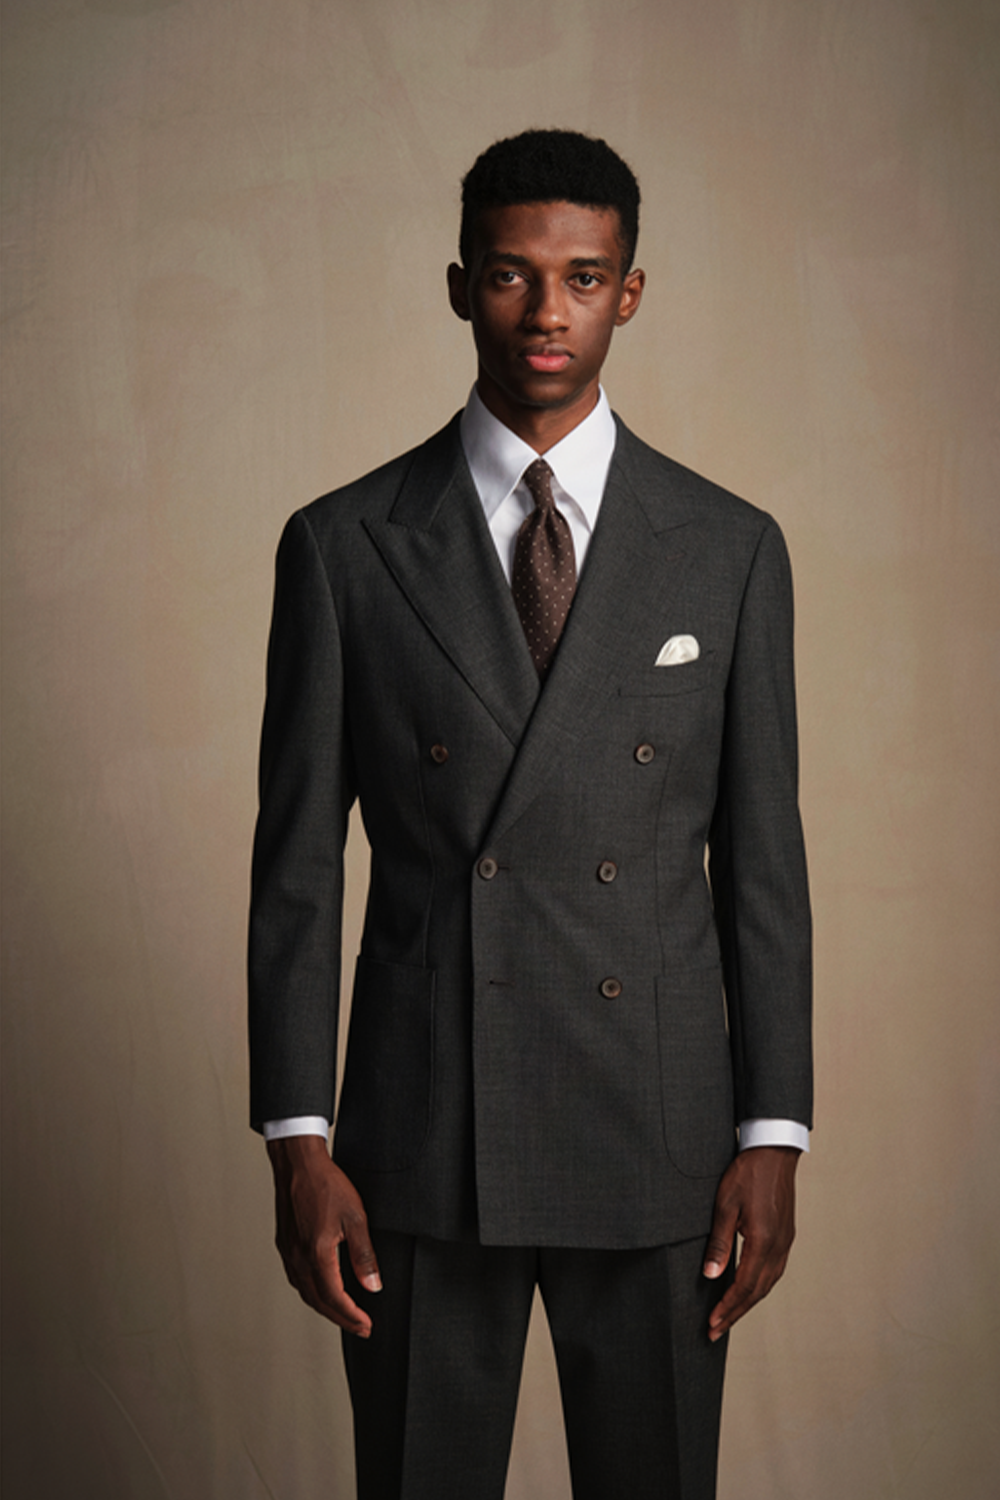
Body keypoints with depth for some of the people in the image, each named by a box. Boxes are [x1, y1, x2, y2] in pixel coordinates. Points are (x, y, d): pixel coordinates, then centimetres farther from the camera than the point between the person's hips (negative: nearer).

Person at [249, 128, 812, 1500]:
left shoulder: (730, 551, 3)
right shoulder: (344, 548, 0)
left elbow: (761, 862, 4)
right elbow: (296, 864, 1)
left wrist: (773, 1137, -1)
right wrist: (297, 1144, -5)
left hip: (659, 1141, 1)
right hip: (421, 1138, -1)